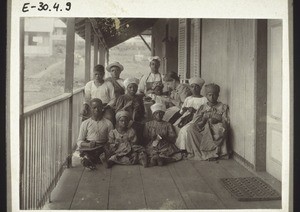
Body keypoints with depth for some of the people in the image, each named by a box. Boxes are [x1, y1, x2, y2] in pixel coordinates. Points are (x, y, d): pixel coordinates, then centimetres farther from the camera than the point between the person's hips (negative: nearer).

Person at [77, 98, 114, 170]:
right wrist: (88, 144, -13)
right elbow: (79, 141, 8)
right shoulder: (85, 123, 13)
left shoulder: (108, 123, 13)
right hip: (88, 147, 1)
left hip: (102, 147, 0)